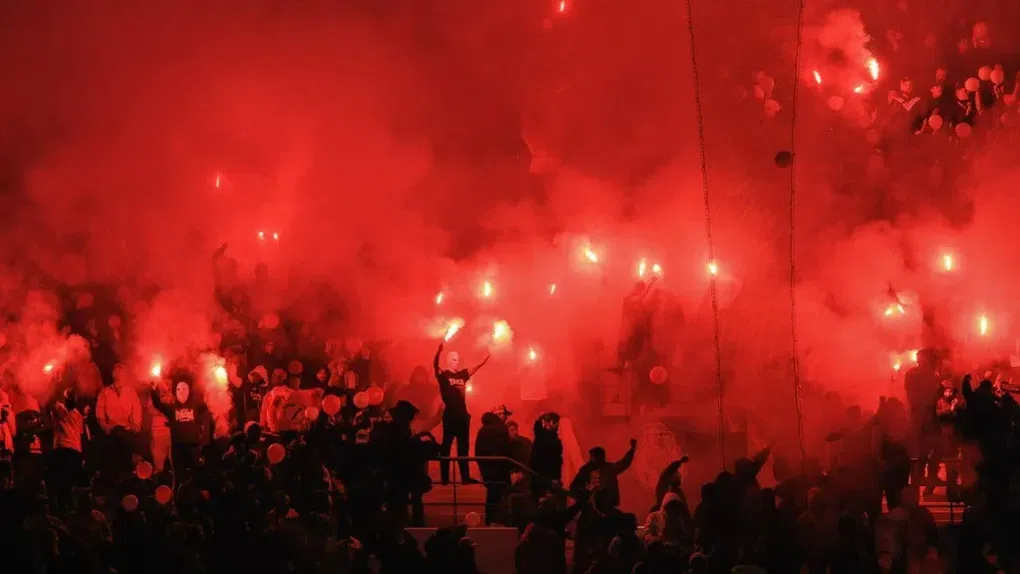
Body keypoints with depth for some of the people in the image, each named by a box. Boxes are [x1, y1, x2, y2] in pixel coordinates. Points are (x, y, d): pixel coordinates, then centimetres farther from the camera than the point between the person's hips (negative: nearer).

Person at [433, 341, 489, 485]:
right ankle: (444, 478, -2)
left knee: (463, 447, 9)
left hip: (463, 415, 6)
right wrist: (439, 350, -40)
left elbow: (478, 366, 9)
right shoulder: (443, 375, -3)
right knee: (446, 446, -3)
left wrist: (488, 355, -8)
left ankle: (465, 477, 13)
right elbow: (435, 365, -21)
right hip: (450, 415, -6)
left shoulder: (462, 374, 12)